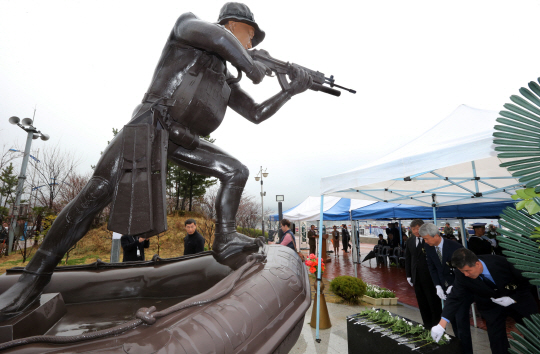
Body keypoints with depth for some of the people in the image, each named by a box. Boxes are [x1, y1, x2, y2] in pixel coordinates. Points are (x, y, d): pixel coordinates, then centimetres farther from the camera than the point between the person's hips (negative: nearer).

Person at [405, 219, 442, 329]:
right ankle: (427, 323, 26)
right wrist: (408, 275, 10)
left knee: (433, 300, 8)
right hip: (416, 277, 5)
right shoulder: (410, 241, 8)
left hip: (430, 276, -5)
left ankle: (437, 322, 23)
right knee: (422, 302, 13)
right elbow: (407, 258, 12)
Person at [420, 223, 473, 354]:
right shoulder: (428, 247, -8)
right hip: (445, 287, 5)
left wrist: (453, 287, -17)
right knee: (452, 318, 11)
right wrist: (438, 286, -6)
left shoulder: (455, 247, -23)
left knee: (461, 320, -2)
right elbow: (432, 268, 2)